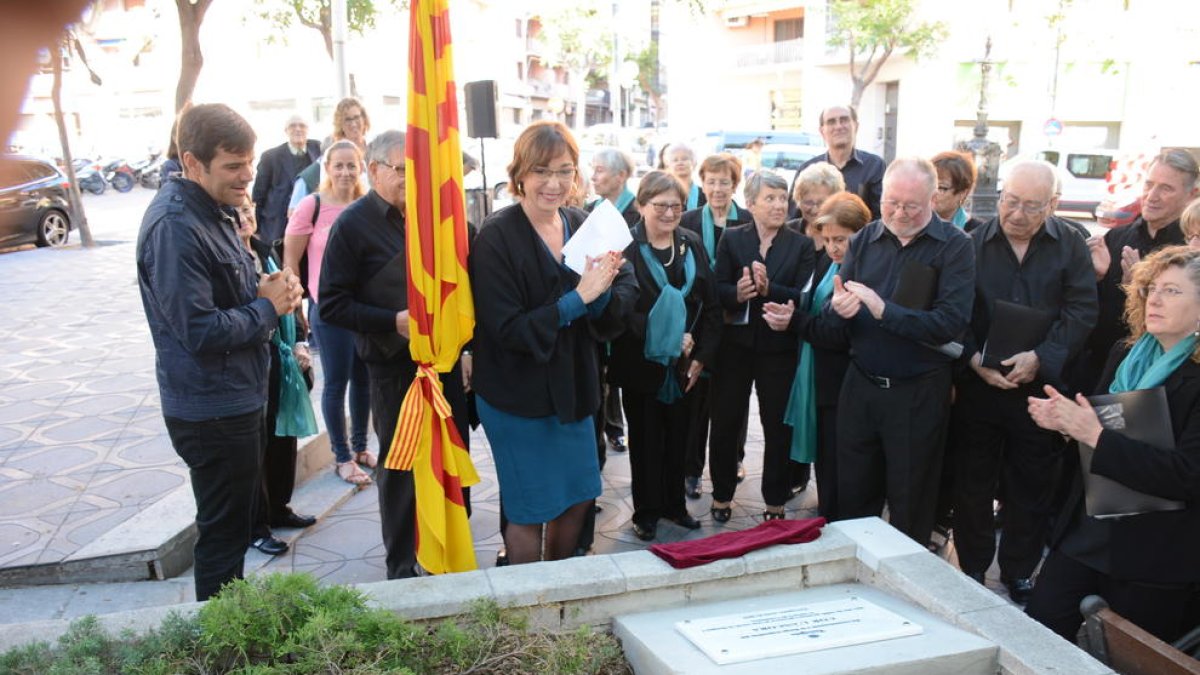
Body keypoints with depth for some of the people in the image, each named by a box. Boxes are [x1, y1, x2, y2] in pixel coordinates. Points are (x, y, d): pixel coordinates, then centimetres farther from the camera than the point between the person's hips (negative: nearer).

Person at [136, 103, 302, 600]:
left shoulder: (213, 210, 7)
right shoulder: (175, 227, -23)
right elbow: (200, 332, -27)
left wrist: (268, 292, -3)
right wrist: (267, 307, -14)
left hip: (235, 400, 10)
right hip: (213, 411, -10)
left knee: (232, 526, 23)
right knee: (223, 535, 5)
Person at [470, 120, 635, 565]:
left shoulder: (582, 226, 1)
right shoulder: (497, 237, -16)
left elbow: (619, 303, 2)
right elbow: (507, 329, -21)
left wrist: (602, 292, -20)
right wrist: (576, 299, -26)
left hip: (574, 389, 6)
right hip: (518, 395, -6)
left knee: (578, 498, 18)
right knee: (530, 511, 7)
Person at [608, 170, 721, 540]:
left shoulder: (693, 245, 3)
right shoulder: (625, 248, -13)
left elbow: (711, 305, 4)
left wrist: (701, 355, -3)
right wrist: (668, 339, -20)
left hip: (685, 364, 4)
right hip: (641, 364, -4)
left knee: (677, 436, 15)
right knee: (645, 438, 10)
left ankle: (674, 504, 33)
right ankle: (646, 511, 26)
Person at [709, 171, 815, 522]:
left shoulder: (802, 245, 2)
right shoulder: (731, 239, 3)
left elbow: (804, 296, -9)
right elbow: (718, 290, -4)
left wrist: (769, 288, -25)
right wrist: (737, 293, -26)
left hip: (779, 347, 0)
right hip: (735, 344, 0)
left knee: (778, 426, 8)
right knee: (725, 423, 6)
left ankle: (776, 500, 24)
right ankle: (722, 494, 25)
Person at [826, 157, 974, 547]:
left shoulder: (954, 246, -8)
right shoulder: (864, 240, 3)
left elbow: (952, 322, -20)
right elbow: (832, 314, 1)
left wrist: (884, 311, -27)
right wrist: (838, 307, -22)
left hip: (918, 392, -3)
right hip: (860, 384, 3)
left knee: (910, 503, 13)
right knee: (852, 495, 15)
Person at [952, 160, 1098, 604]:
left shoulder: (1071, 247, 2)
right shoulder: (973, 245, 1)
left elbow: (1080, 312, -6)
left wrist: (1041, 359, -19)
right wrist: (974, 359, -18)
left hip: (1041, 387, 0)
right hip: (977, 385, 0)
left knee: (1032, 487, 10)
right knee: (973, 483, 9)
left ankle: (1019, 573, 28)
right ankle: (972, 570, 26)